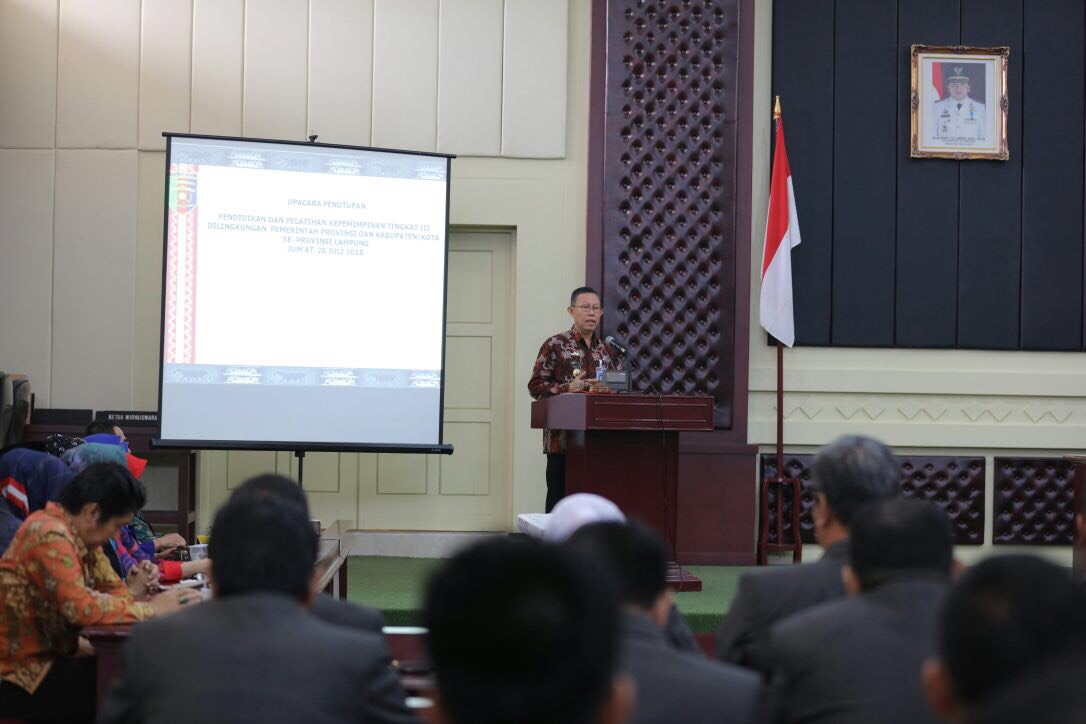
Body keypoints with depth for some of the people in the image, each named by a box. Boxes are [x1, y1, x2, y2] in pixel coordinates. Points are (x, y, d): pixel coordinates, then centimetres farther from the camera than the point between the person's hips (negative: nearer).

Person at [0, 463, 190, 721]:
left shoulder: (78, 535, 7)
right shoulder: (50, 535, -21)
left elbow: (113, 590, 9)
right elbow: (82, 607, -28)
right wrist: (150, 609, -19)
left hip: (50, 658, 9)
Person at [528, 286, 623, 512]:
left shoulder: (607, 350, 14)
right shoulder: (555, 345, 0)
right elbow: (535, 386, -4)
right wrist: (568, 388, -17)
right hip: (562, 439, -4)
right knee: (559, 498, -1)